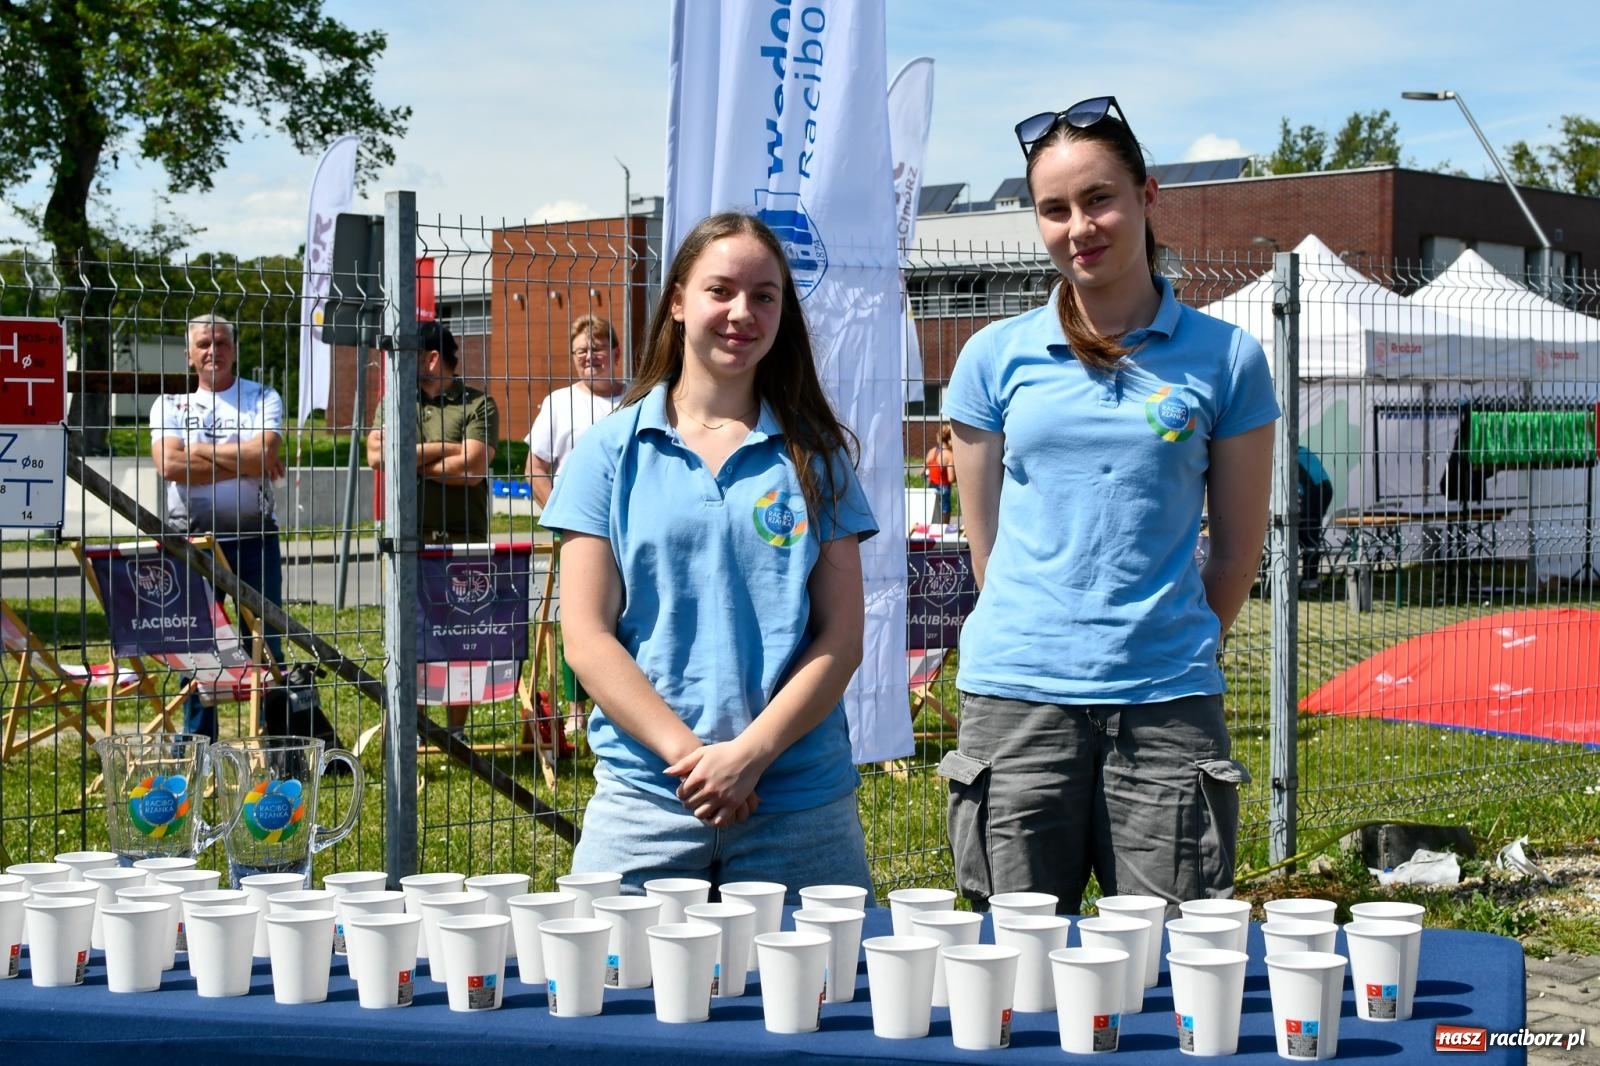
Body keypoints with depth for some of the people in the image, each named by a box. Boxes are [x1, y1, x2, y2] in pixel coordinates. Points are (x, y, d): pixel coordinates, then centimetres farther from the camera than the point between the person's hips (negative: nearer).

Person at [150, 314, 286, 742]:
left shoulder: (263, 398, 7)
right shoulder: (170, 405, 9)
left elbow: (266, 454, -12)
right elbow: (169, 465, -10)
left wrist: (202, 450, -10)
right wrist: (245, 462, -10)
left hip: (255, 537, -1)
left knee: (266, 642, 2)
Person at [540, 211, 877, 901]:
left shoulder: (815, 456, 8)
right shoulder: (610, 451, 5)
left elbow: (841, 637, 2)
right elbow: (587, 637, 0)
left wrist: (750, 753, -11)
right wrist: (688, 755, -11)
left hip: (802, 805, 1)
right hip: (643, 799, -1)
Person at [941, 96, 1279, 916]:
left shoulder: (1224, 357, 5)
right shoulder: (995, 357, 7)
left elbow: (1237, 551, 10)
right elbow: (986, 544, 11)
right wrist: (1044, 642, 9)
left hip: (1169, 706, -1)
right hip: (1015, 697, 1)